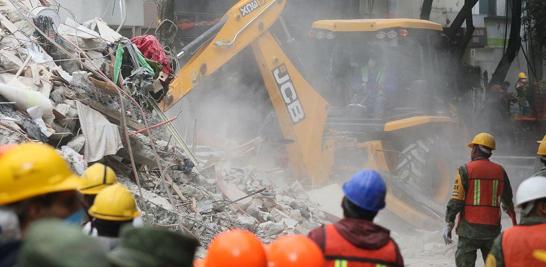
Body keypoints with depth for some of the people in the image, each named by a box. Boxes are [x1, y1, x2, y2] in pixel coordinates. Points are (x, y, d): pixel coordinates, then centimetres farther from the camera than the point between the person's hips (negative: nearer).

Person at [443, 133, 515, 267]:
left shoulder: (466, 170, -5)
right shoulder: (500, 171, 7)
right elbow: (507, 200, 15)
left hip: (470, 228, -4)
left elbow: (456, 200, -10)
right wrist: (514, 221, 33)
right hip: (492, 229, 4)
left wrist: (449, 223, -5)